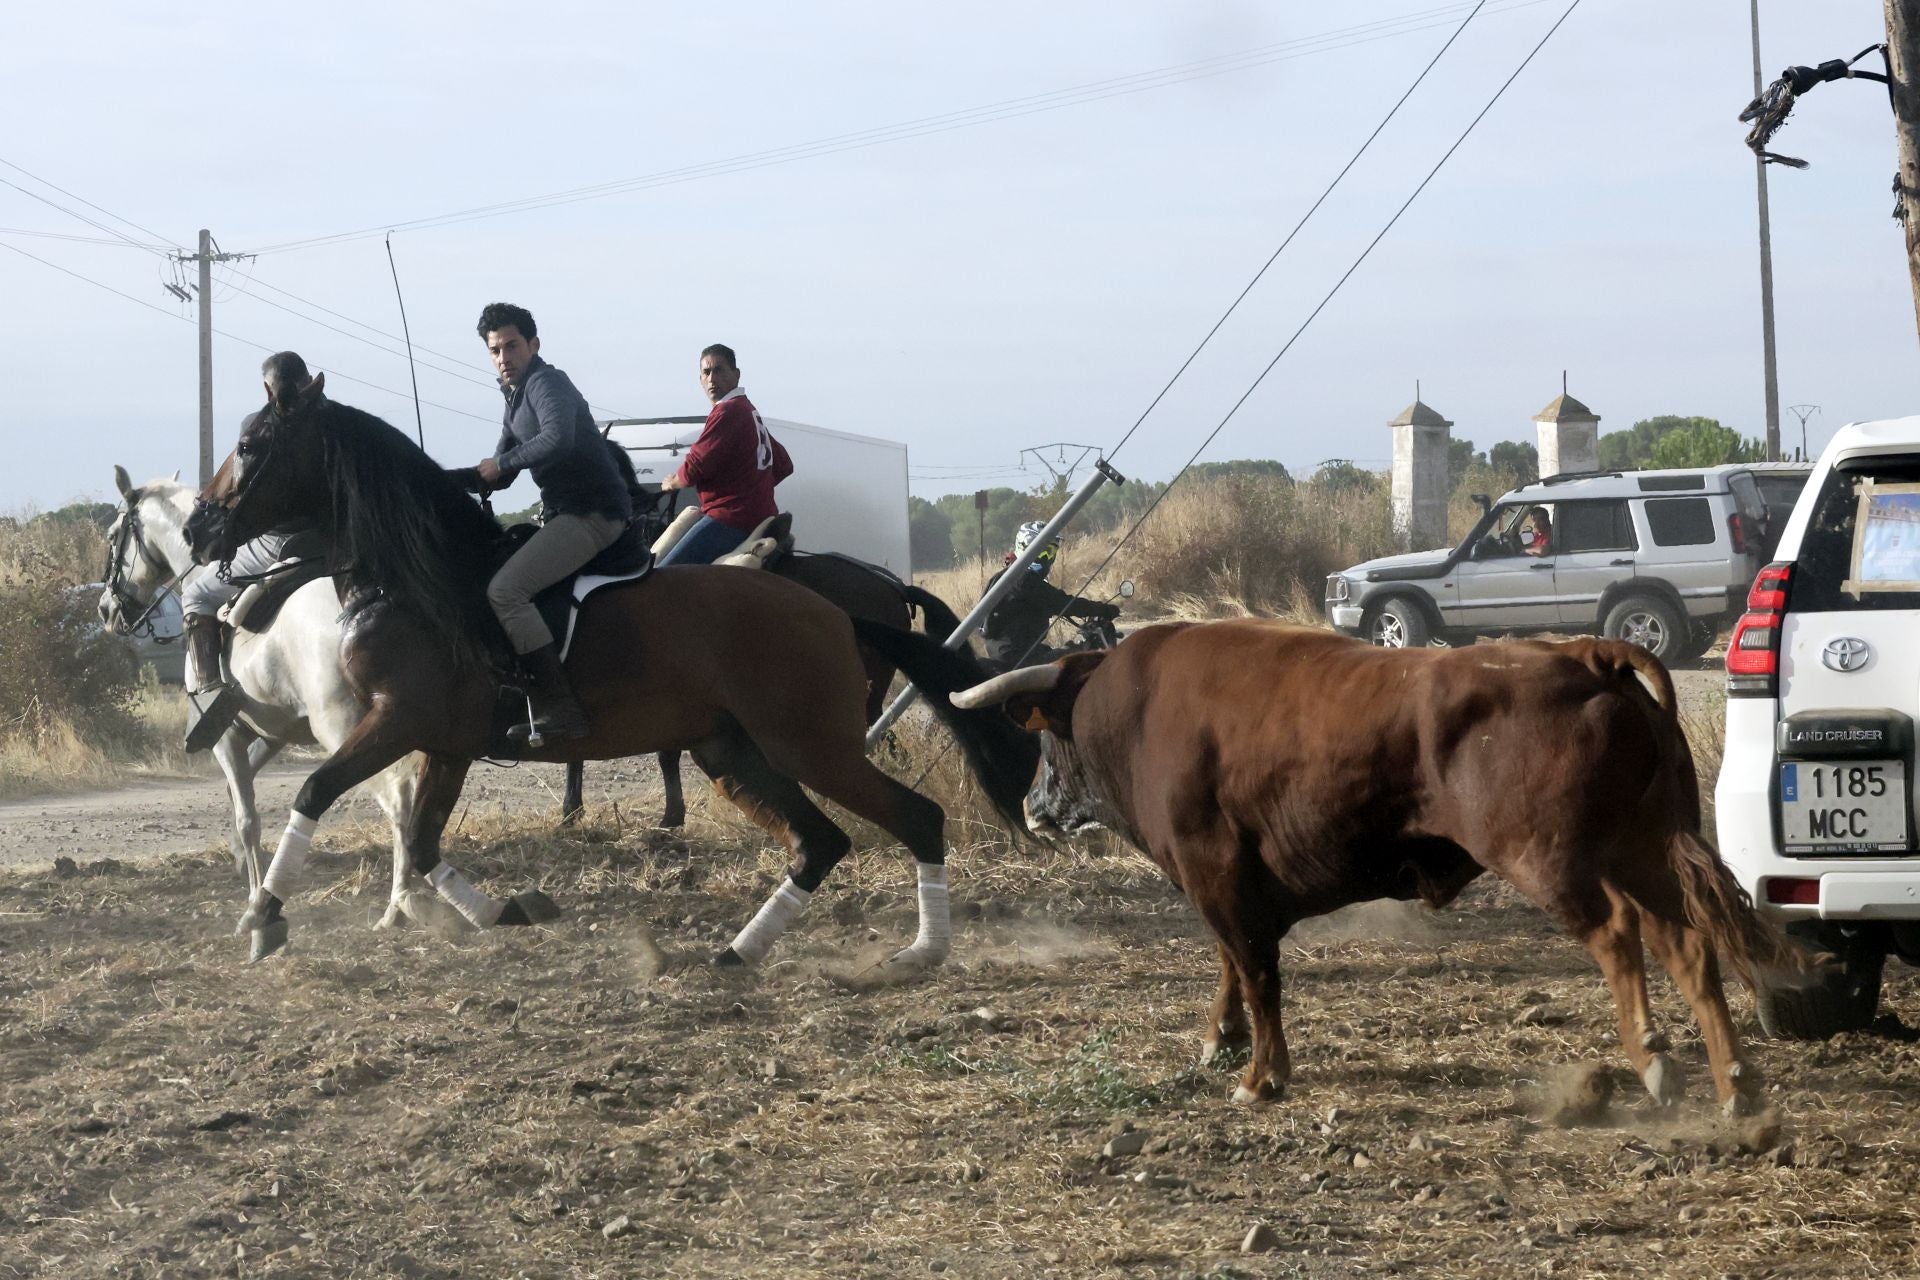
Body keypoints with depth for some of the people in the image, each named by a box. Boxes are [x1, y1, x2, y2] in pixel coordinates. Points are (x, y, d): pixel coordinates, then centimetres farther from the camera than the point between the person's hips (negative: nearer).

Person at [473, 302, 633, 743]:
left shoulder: (547, 383, -10)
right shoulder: (516, 400, 22)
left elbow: (558, 438, -30)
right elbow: (500, 474, 23)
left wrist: (501, 464, -18)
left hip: (595, 513, -11)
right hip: (565, 513, 11)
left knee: (504, 590, -23)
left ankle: (559, 710, -27)